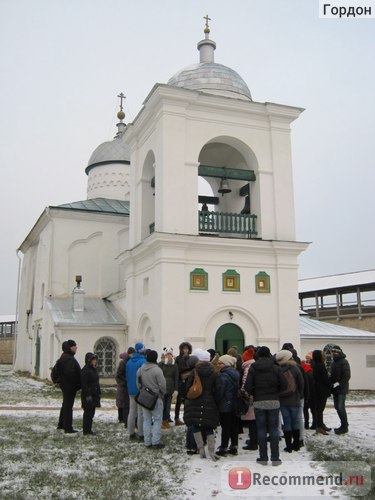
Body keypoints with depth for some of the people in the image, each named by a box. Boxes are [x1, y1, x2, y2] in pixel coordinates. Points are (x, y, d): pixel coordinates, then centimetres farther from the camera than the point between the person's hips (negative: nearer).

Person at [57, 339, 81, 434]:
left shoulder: (64, 357, 12)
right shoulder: (69, 359, -21)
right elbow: (70, 372, -29)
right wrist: (77, 384, -20)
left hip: (65, 385, 10)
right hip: (70, 386, -10)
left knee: (66, 404, 20)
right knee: (68, 406, -4)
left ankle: (61, 424, 32)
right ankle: (68, 428, 1)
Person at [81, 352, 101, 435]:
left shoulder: (93, 369, 15)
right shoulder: (85, 370, -14)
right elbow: (84, 384, -19)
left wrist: (98, 393, 20)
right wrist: (88, 395, -22)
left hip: (94, 395, 9)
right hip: (88, 395, -9)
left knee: (91, 413, 13)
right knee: (88, 412, -3)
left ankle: (89, 430, 20)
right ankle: (86, 431, 3)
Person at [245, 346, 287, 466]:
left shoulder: (253, 368, -5)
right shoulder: (276, 368, -2)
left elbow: (247, 386, -10)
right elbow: (284, 385, -3)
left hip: (258, 402, -1)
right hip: (274, 402, 1)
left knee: (261, 429, 7)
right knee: (274, 429, 7)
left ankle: (263, 457, 11)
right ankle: (275, 458, 9)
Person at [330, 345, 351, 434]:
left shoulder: (344, 362, -9)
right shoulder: (334, 362, 16)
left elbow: (347, 376, -17)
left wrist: (339, 384, -21)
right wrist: (332, 383, 4)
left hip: (342, 389, -8)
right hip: (335, 389, 8)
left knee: (341, 407, -10)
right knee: (337, 407, 11)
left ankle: (344, 427, -1)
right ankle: (344, 424, 21)